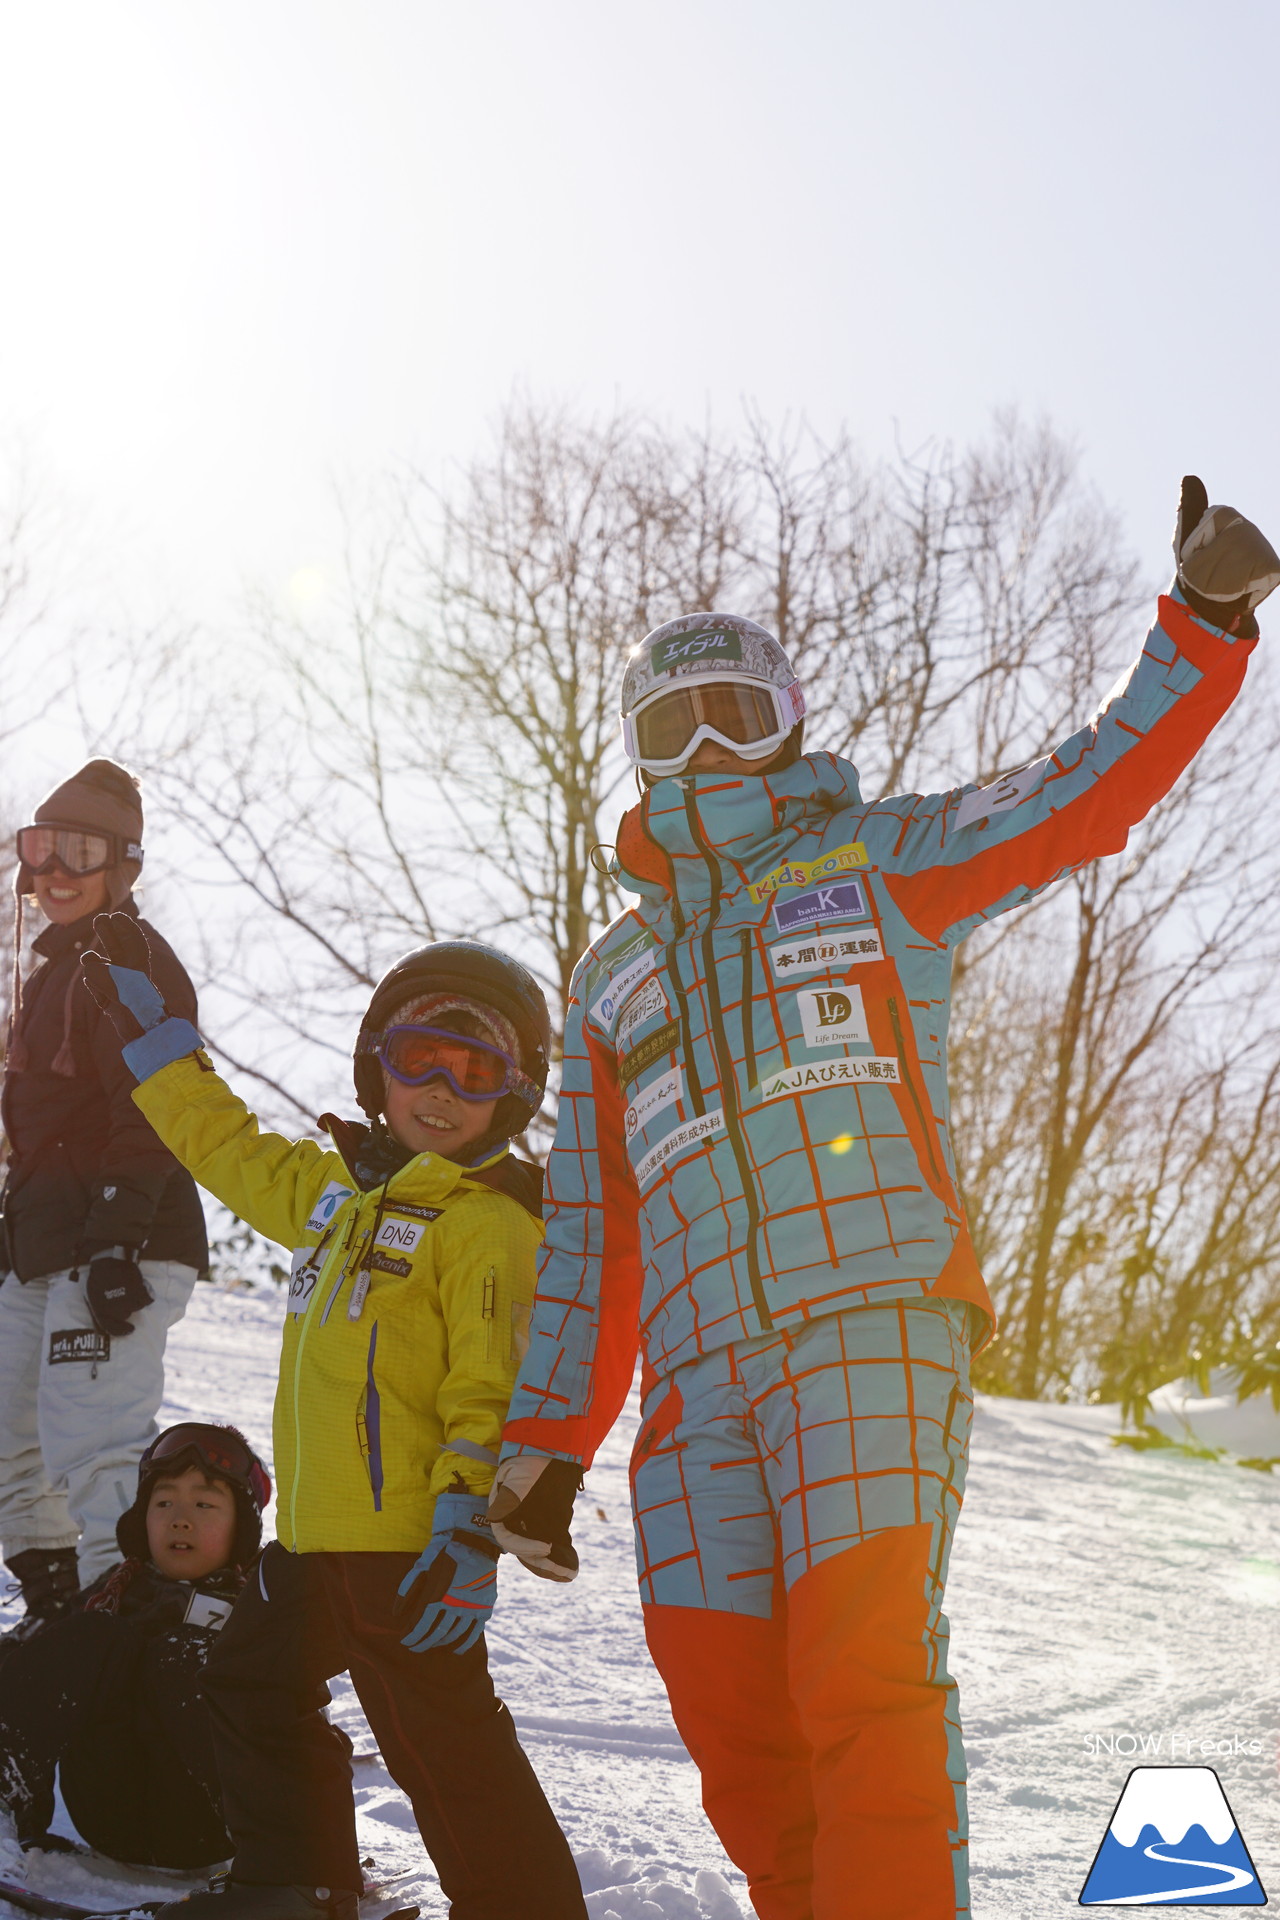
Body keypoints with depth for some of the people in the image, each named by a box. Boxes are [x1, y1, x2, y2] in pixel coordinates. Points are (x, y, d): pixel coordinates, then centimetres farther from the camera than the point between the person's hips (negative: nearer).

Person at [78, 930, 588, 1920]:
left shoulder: (490, 1224, -11)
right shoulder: (338, 1189, 16)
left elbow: (493, 1389, -18)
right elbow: (232, 1149, 30)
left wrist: (471, 1521, -26)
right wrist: (150, 1030, 32)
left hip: (411, 1539, -10)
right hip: (320, 1532, 10)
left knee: (440, 1742, -11)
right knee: (254, 1682, 23)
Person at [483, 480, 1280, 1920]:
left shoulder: (878, 864, 17)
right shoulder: (614, 978, 27)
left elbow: (1090, 786, 8)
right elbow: (589, 1233, 24)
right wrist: (546, 1447, 19)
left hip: (872, 1322, -4)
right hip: (700, 1382, 5)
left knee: (864, 1680, -21)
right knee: (738, 1740, -1)